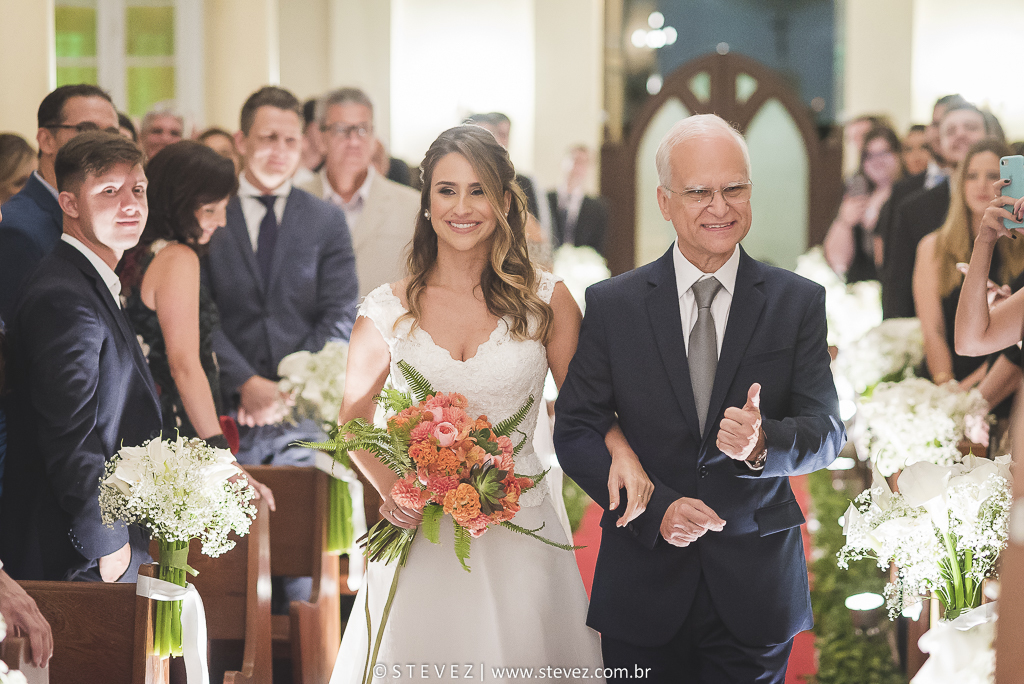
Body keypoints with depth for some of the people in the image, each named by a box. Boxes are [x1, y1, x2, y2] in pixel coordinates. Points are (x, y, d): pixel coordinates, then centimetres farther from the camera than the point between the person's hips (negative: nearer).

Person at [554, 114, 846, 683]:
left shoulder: (799, 302, 0)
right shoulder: (612, 304, 0)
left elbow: (827, 431, -4)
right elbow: (575, 429, -2)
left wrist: (763, 442, -26)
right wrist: (655, 508, -15)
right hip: (644, 589, 0)